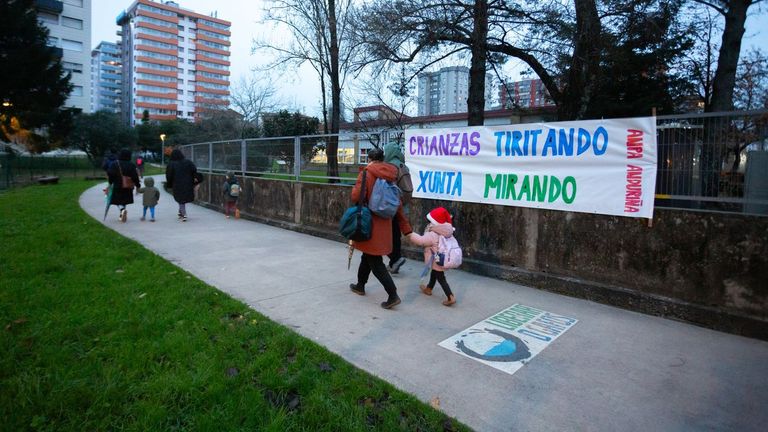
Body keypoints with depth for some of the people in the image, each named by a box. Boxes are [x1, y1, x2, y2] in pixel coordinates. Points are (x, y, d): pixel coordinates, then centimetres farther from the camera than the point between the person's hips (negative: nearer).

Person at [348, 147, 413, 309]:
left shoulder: (366, 173, -11)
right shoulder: (390, 176, 7)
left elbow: (356, 196, -20)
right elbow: (398, 205, 8)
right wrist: (406, 228, 11)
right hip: (384, 223, 7)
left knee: (375, 261, 0)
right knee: (368, 255, 23)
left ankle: (393, 296, -5)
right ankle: (360, 285, 39)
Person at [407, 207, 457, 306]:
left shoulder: (433, 235, -27)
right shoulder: (445, 232, 0)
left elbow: (421, 240, -25)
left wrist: (410, 235, -14)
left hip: (437, 261, -10)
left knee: (441, 278, -2)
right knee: (434, 274, 28)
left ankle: (450, 297, -3)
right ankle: (429, 288, 49)